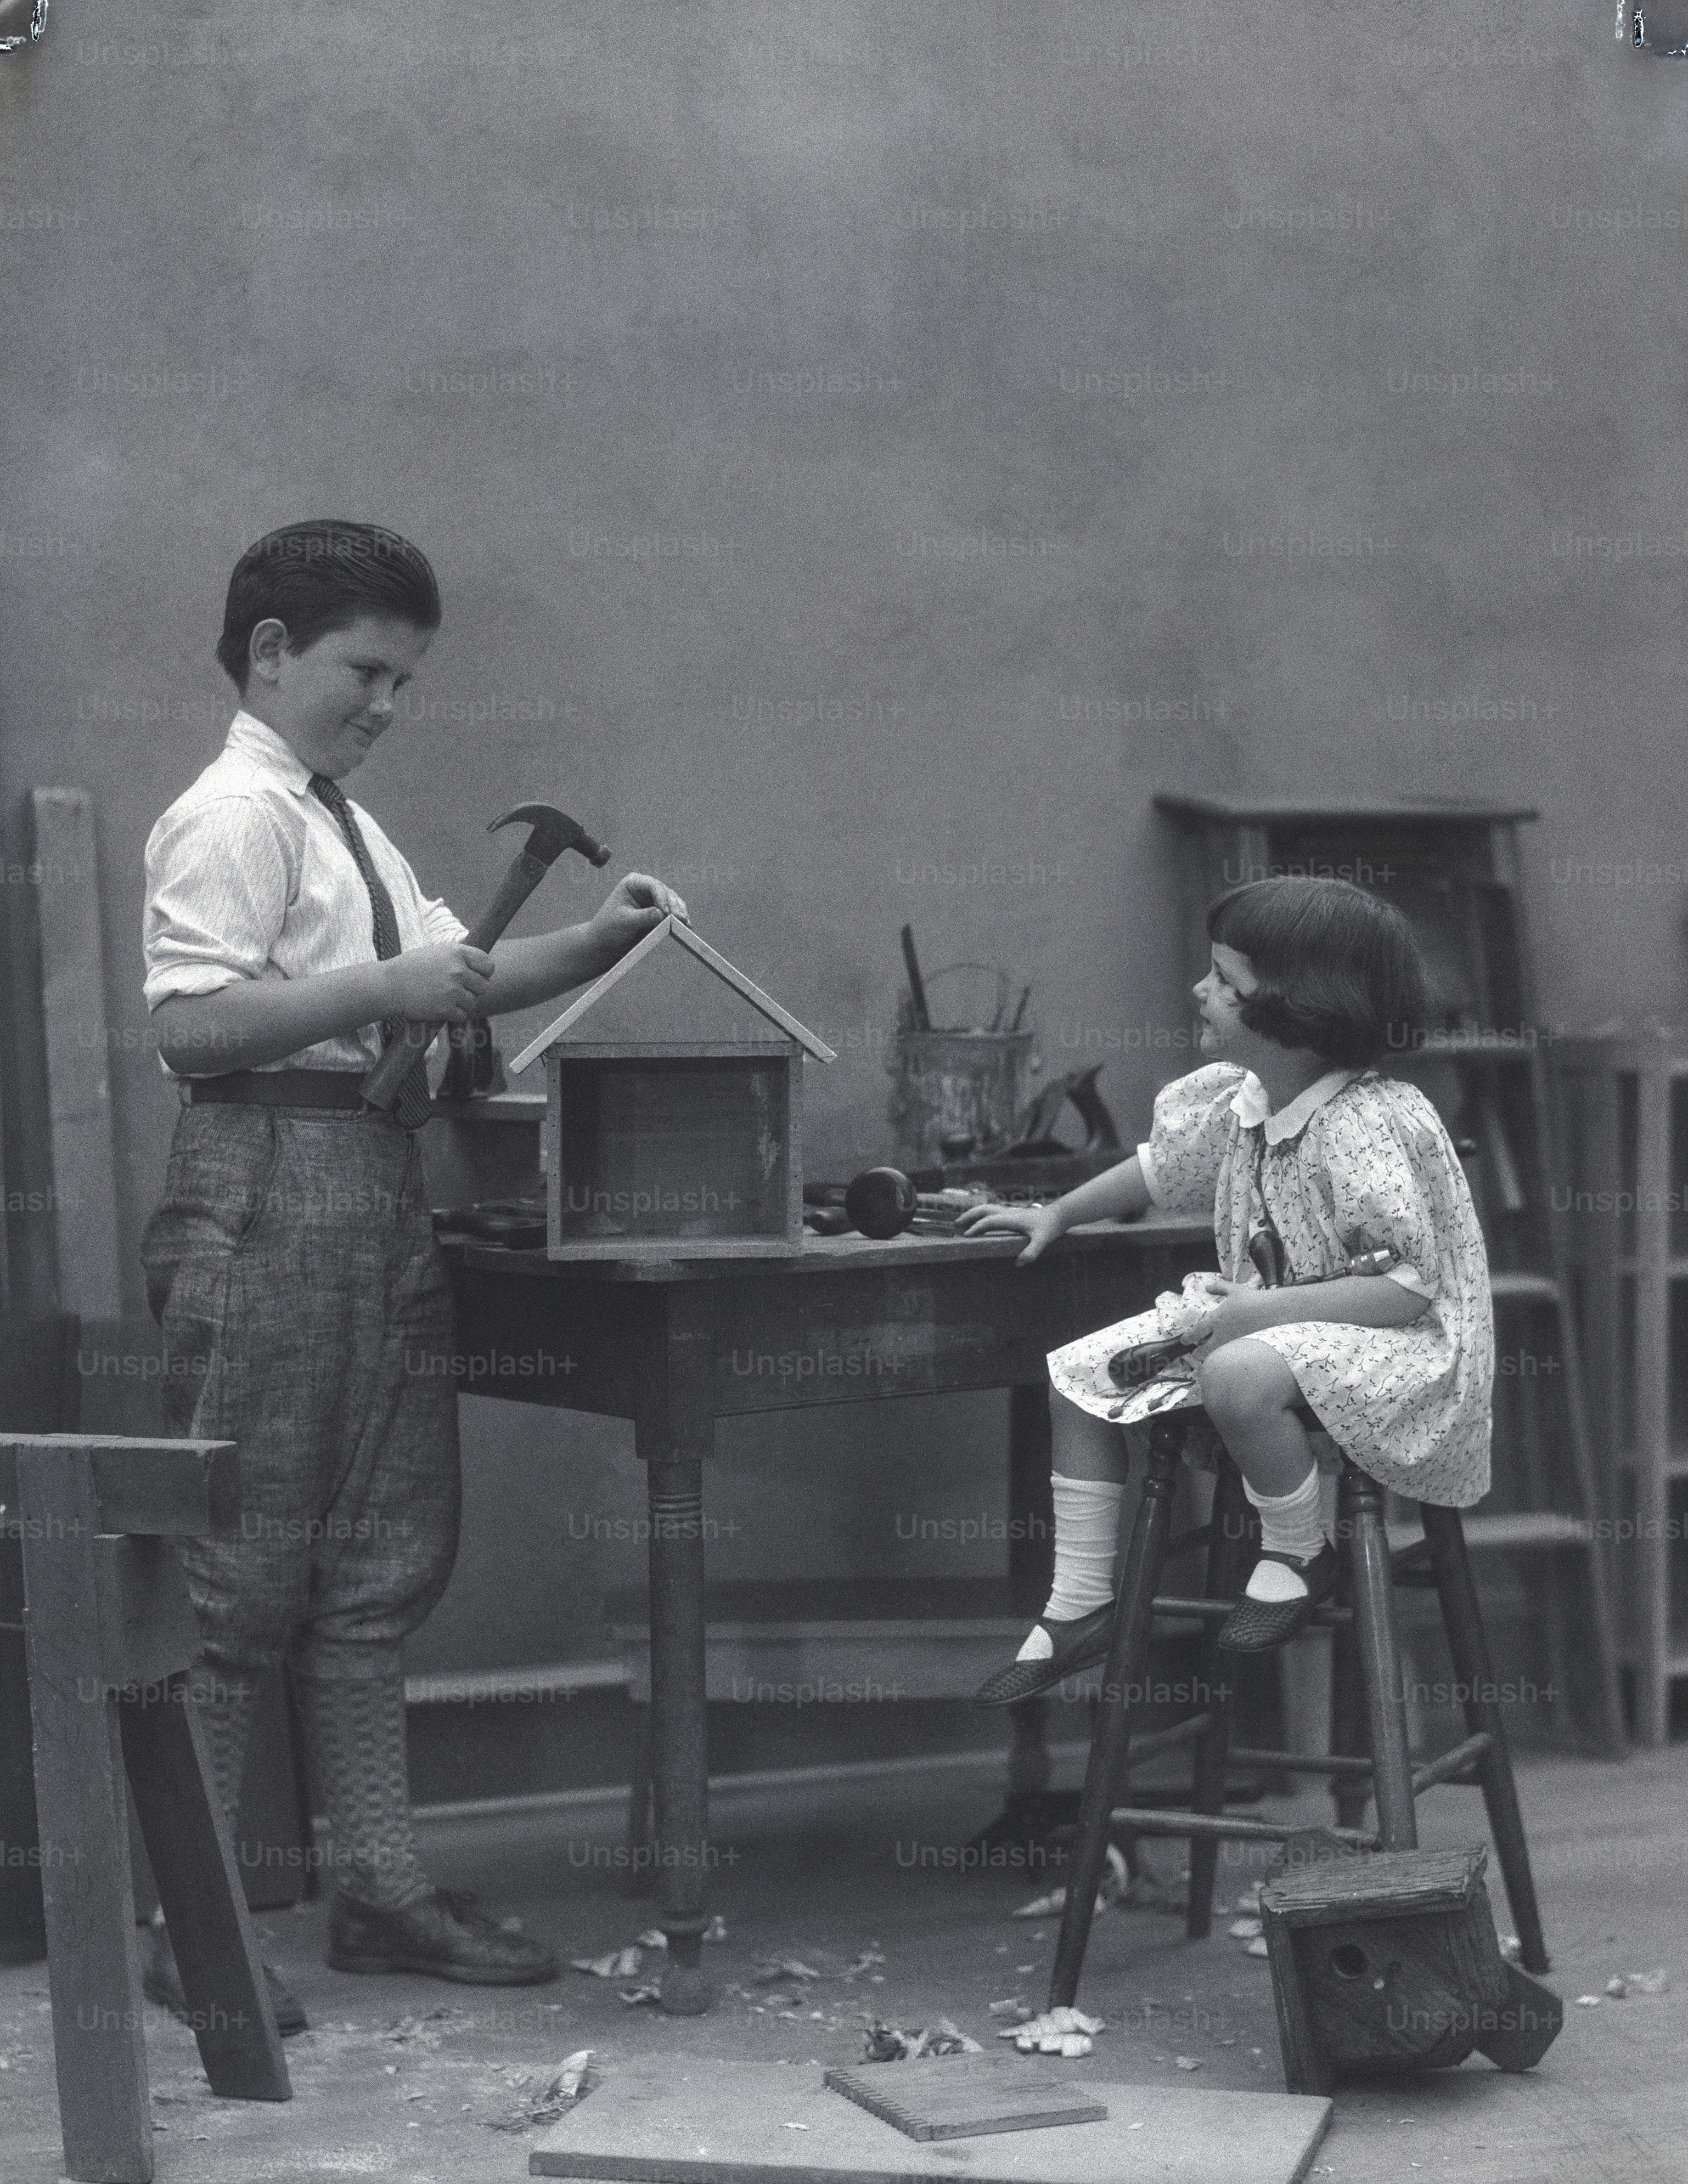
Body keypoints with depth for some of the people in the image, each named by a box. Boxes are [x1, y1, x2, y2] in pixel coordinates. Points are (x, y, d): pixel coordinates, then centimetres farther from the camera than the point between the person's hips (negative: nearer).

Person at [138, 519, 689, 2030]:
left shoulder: (349, 828, 18)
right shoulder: (234, 818, -9)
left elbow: (459, 975, 18)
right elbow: (190, 1025, -19)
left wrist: (598, 943, 4)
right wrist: (385, 992, -22)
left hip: (379, 1195, 9)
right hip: (269, 1189, -9)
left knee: (382, 1559, 13)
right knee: (237, 1562, -3)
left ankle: (381, 1882, 22)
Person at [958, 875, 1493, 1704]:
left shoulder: (1369, 1127, -26)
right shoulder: (1240, 1100, 1)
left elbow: (1409, 1288, -30)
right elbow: (1164, 1166, 22)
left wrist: (1264, 1308, -31)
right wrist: (1056, 1215, 26)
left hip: (1400, 1342, -9)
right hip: (1262, 1315, 10)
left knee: (1240, 1377, -41)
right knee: (1077, 1376, 3)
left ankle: (1298, 1553, -12)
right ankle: (1080, 1608, 10)